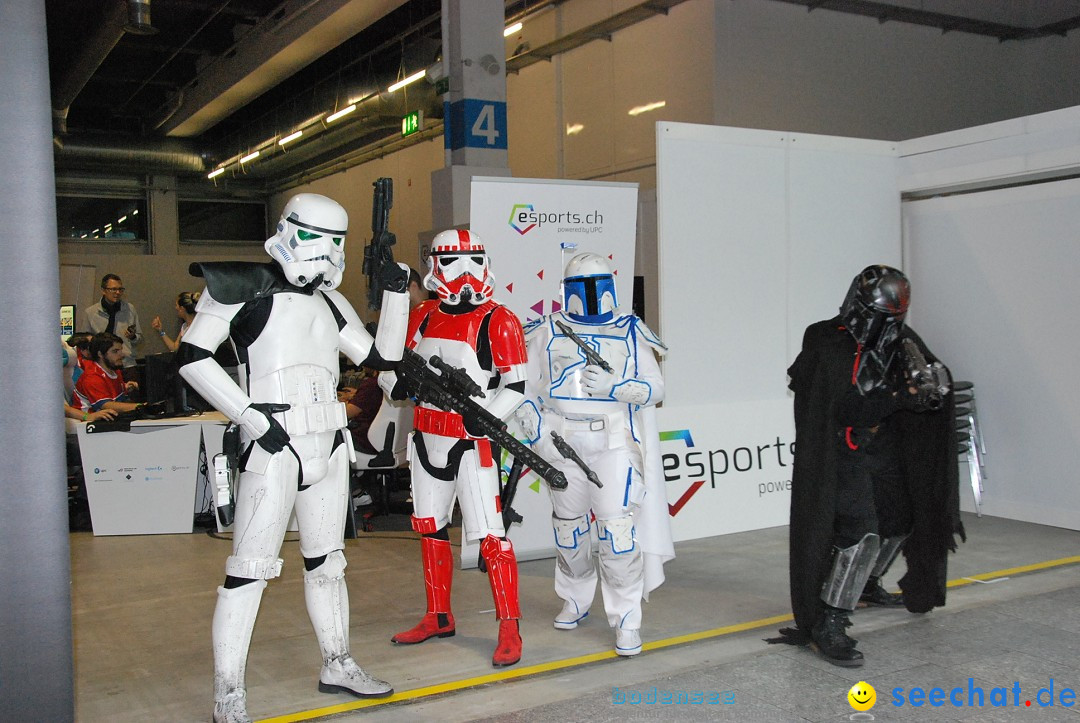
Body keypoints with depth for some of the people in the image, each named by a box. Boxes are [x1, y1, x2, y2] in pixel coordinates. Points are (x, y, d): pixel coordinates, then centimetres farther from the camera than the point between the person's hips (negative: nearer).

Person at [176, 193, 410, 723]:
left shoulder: (329, 300, 16)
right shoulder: (248, 283, -4)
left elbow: (381, 357, 16)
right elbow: (192, 357, -9)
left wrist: (396, 292, 8)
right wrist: (252, 418, -15)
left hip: (328, 445, 7)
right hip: (274, 445, -7)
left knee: (326, 560, 16)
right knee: (251, 568, -6)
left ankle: (337, 665, 30)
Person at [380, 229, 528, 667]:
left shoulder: (499, 322, -8)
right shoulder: (422, 317, 9)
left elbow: (516, 385, -10)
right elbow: (396, 364, 19)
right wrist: (394, 381, -5)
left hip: (472, 444, -6)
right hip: (426, 438, 6)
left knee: (489, 536, -8)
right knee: (431, 529, 15)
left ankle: (509, 628, 3)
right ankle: (439, 618, 30)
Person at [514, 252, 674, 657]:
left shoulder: (630, 332, 5)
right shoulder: (548, 332, 7)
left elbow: (655, 388, 1)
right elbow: (525, 388, 8)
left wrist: (613, 387, -16)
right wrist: (536, 430, -7)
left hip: (615, 444, -2)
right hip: (563, 444, 2)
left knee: (618, 529, -12)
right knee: (568, 527, 14)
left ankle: (626, 619, -1)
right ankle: (576, 600, 34)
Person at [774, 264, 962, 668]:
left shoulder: (899, 341, 0)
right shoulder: (830, 348, -22)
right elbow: (846, 411, -28)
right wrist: (895, 396, -34)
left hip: (882, 449, 8)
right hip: (841, 456, -8)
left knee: (899, 520, 21)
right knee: (861, 531, -20)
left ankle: (866, 585, 47)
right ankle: (826, 627, -16)